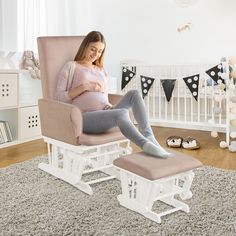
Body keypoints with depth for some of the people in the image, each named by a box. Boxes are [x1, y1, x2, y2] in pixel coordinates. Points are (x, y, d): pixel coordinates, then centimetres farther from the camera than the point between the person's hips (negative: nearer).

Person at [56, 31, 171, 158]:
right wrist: (84, 87, -9)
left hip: (105, 114, 6)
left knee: (134, 94, -21)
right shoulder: (71, 66, 11)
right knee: (122, 113, -36)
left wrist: (110, 106, 2)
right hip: (86, 118, -5)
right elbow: (59, 97, 2)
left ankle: (148, 136, -28)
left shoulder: (101, 70, 28)